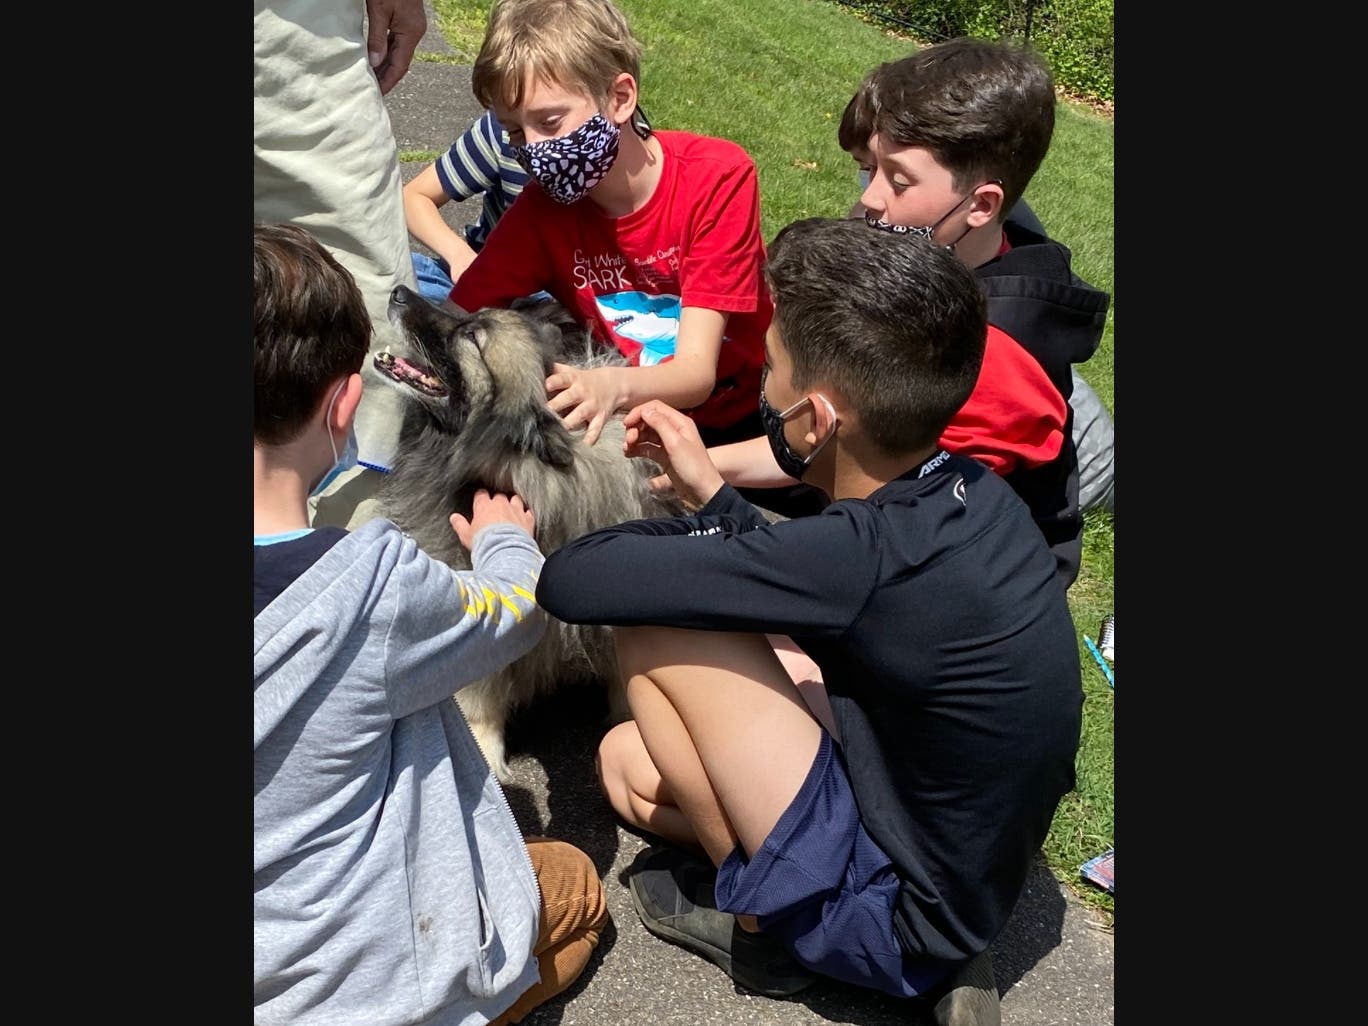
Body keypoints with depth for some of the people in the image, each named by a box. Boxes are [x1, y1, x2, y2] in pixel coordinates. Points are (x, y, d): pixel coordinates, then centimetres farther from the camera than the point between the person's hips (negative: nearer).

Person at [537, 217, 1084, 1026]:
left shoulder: (865, 553, -33)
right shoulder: (974, 493, -8)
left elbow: (572, 583, -29)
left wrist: (699, 524, -11)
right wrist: (711, 491, 4)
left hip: (895, 921, -8)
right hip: (971, 866, 8)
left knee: (652, 627, -16)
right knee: (627, 758, 14)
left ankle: (765, 925, 4)